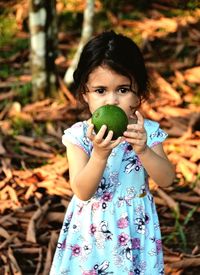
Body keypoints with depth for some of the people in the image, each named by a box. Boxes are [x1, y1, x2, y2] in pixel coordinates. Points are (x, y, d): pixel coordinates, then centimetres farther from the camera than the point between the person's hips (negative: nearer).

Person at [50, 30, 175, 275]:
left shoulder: (147, 131, -8)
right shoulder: (80, 135, -12)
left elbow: (166, 180, -16)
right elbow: (82, 192, -18)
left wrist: (143, 150, -33)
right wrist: (100, 155, -34)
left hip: (135, 227, 1)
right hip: (92, 227, -1)